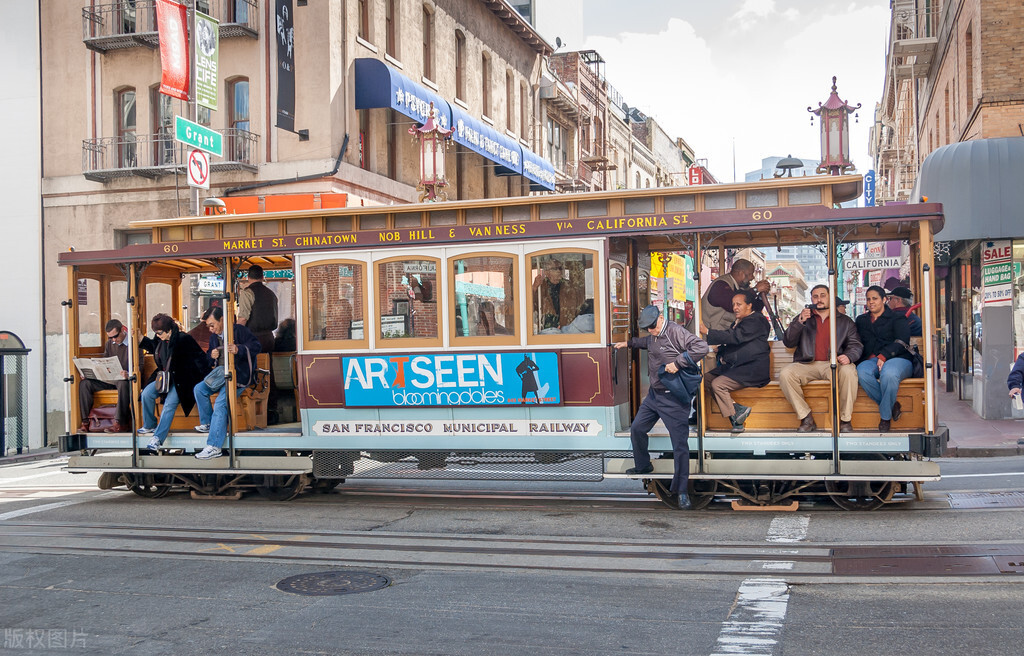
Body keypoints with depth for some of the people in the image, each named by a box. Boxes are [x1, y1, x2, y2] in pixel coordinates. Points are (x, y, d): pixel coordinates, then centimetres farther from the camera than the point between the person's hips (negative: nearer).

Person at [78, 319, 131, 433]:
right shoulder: (109, 344, 16)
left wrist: (128, 374, -35)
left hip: (125, 379, -7)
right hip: (109, 379, 7)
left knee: (123, 384, -42)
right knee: (85, 383, -13)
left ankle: (120, 423, -39)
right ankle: (85, 422, -16)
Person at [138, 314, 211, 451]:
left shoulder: (183, 339, -16)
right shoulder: (161, 340, 5)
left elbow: (199, 357, -14)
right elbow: (153, 347, 31)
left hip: (182, 380, -7)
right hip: (165, 377, 7)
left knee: (169, 404, -24)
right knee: (146, 393, -13)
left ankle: (158, 438, -27)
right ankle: (149, 426, 5)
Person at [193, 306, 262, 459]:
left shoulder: (238, 330, -7)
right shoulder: (214, 336, 16)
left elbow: (256, 345, -14)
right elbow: (209, 360, 24)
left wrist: (239, 349, -30)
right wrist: (211, 356, -1)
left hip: (238, 376, -8)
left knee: (220, 404, -24)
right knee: (199, 389, -10)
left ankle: (214, 447, -24)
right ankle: (207, 423, 9)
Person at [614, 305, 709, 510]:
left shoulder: (675, 332, -19)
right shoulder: (654, 335, 9)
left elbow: (701, 347, -30)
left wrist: (677, 363, -29)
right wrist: (628, 343, 40)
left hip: (673, 399, -9)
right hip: (654, 393, 9)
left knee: (680, 443, -7)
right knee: (637, 428, 18)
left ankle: (681, 492, -2)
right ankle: (643, 466, 42)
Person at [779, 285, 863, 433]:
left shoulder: (845, 321, 18)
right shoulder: (802, 319, 19)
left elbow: (856, 344, 9)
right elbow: (788, 343, 7)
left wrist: (848, 356, -14)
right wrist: (799, 323, -10)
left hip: (834, 365, -1)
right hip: (807, 365, 1)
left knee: (848, 372, -35)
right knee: (785, 374, -29)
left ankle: (845, 420, -21)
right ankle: (807, 419, -20)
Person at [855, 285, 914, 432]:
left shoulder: (897, 319, 12)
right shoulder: (861, 321, 26)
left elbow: (901, 342, -3)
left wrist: (883, 356, -19)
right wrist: (871, 357, -4)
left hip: (898, 359, -3)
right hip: (871, 360, 3)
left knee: (888, 373, -41)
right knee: (862, 371, -35)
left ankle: (885, 415, -22)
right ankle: (892, 405, -21)